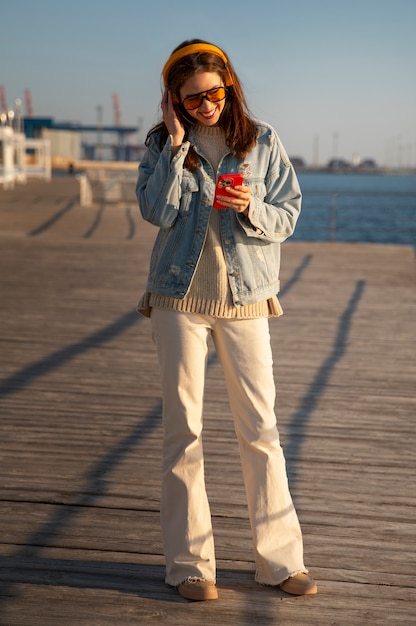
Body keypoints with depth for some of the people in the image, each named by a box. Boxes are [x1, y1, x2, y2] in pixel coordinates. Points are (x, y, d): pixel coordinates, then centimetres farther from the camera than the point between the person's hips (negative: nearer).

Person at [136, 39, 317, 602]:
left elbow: (288, 215, 2)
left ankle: (280, 559, 11)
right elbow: (157, 211, -11)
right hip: (180, 299, 0)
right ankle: (189, 562, 12)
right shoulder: (162, 143, 2)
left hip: (245, 300, 0)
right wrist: (176, 144, -13)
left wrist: (252, 209, -17)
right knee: (183, 429, 3)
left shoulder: (262, 141, 3)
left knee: (260, 428, 2)